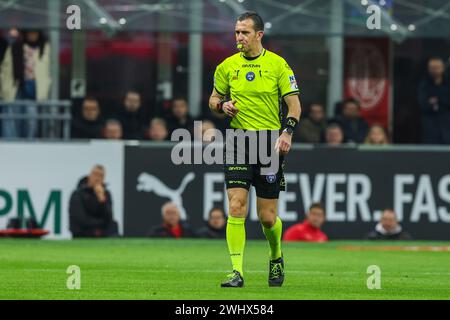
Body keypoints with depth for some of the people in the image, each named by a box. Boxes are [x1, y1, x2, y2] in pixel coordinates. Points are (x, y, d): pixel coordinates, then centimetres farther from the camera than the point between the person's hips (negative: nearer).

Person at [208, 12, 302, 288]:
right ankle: (237, 272, -12)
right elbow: (214, 99, 18)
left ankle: (276, 258, 31)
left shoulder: (277, 65, -1)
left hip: (270, 141, -2)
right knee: (236, 206, -13)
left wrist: (287, 133, -16)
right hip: (239, 140, 2)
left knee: (268, 217, 1)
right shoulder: (227, 66, 7)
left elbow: (294, 104, -1)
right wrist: (222, 105, -5)